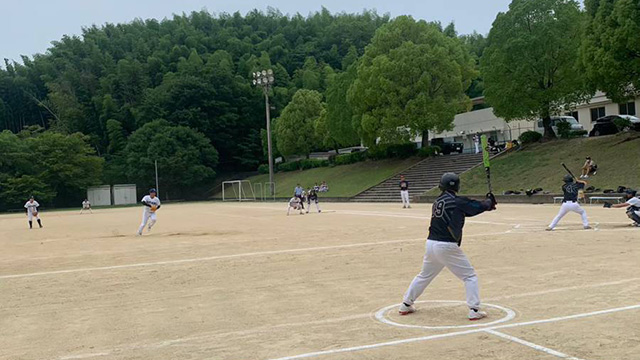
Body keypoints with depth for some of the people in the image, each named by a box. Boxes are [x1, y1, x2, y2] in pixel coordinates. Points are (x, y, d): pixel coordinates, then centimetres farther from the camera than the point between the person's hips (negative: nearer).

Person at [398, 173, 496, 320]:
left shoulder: (437, 201, 14)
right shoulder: (456, 201, -9)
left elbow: (468, 207, 21)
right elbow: (478, 207, -1)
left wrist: (485, 205, 19)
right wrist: (489, 201, 21)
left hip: (431, 243, 7)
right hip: (447, 246, -7)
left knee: (424, 276, 22)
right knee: (470, 276, 5)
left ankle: (405, 305, 27)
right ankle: (474, 310, 1)